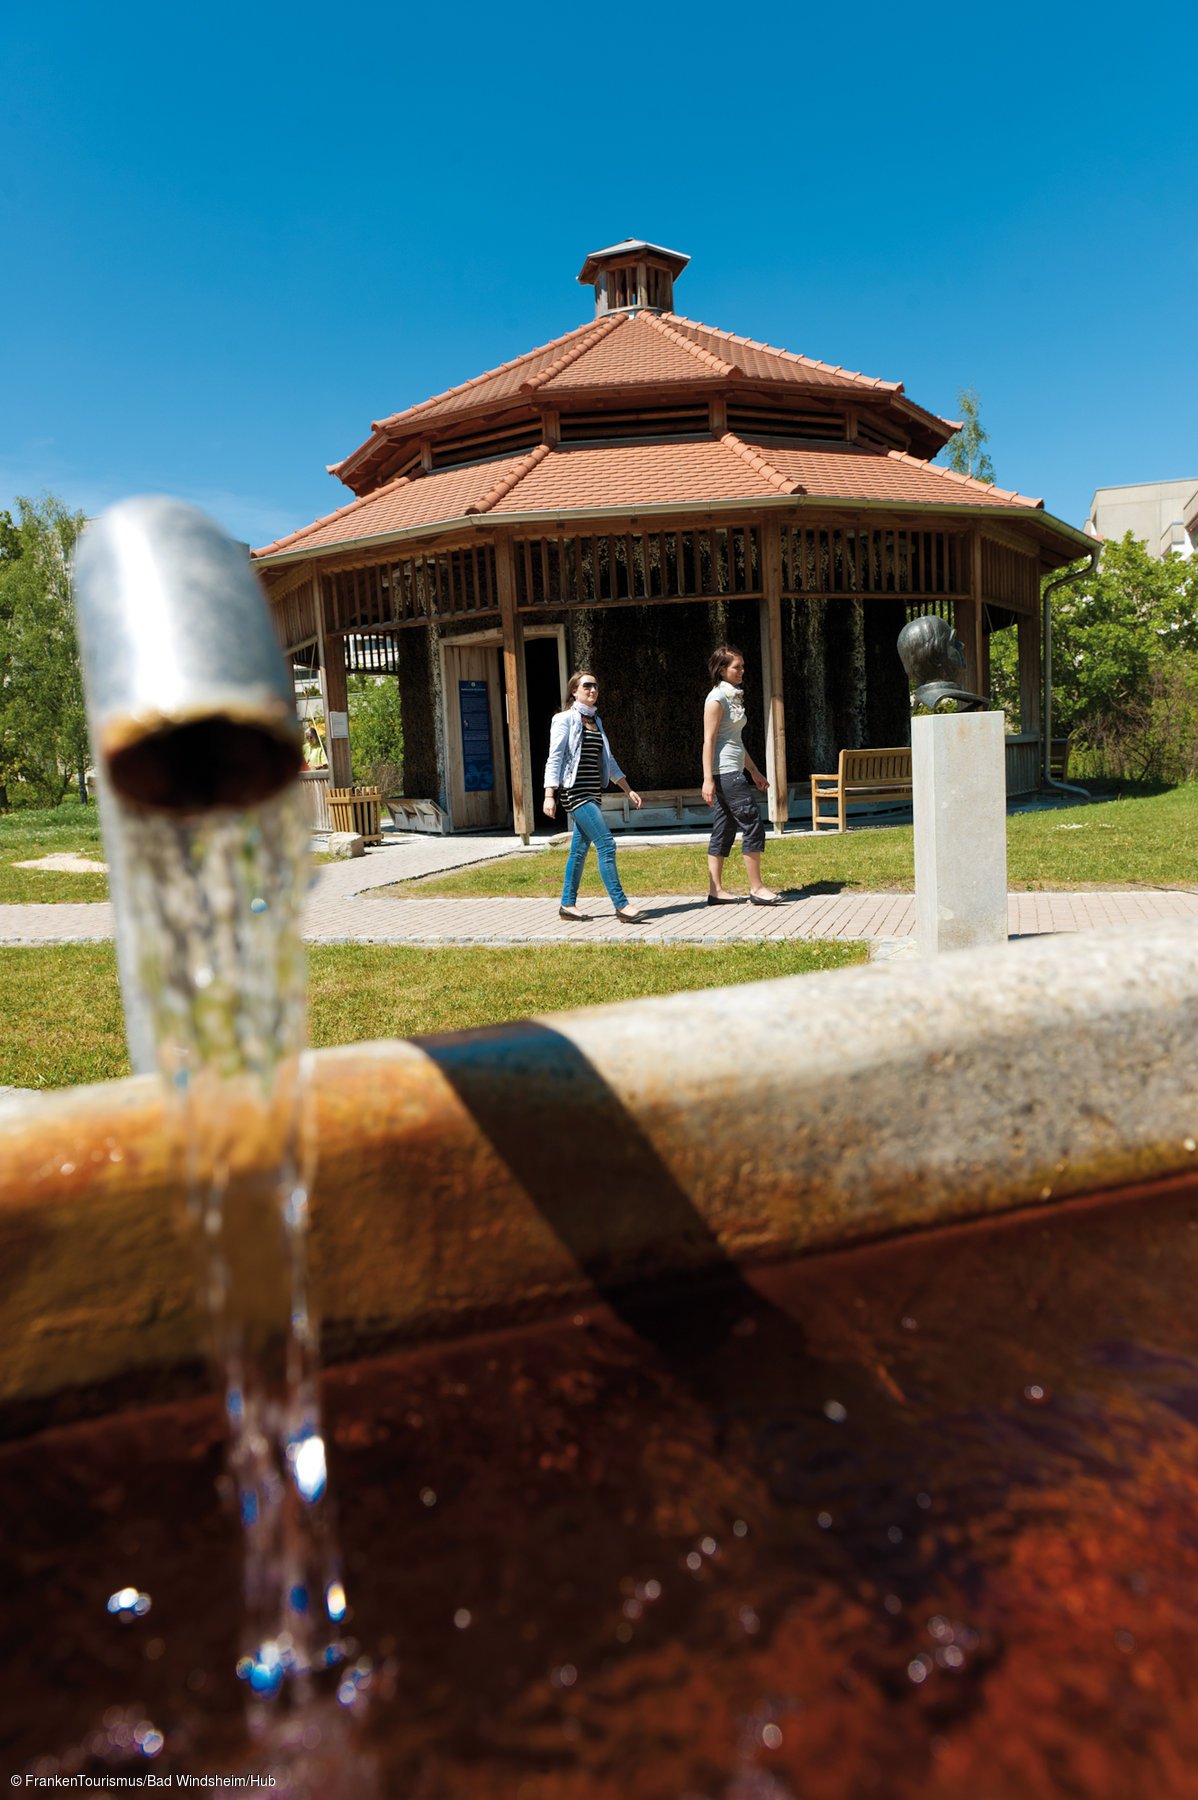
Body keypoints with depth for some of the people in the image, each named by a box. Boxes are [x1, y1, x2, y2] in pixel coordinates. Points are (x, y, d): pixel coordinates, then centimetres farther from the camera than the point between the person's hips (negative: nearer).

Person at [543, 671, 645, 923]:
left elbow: (608, 760, 22)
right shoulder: (565, 719, -4)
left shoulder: (596, 721, 17)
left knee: (580, 850, 10)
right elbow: (554, 758, -9)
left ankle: (568, 905, 18)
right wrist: (549, 796, -16)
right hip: (574, 791, -8)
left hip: (592, 793, 8)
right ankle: (621, 905, -14)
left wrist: (628, 790, 20)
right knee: (606, 844, -15)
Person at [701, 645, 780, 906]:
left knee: (725, 830, 8)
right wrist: (708, 779, -20)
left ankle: (716, 890, 10)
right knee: (753, 824, -9)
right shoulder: (716, 699, -11)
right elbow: (709, 741, -15)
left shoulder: (733, 697, 17)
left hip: (733, 772, 10)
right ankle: (756, 888, -4)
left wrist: (754, 771, 24)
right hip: (724, 772, -10)